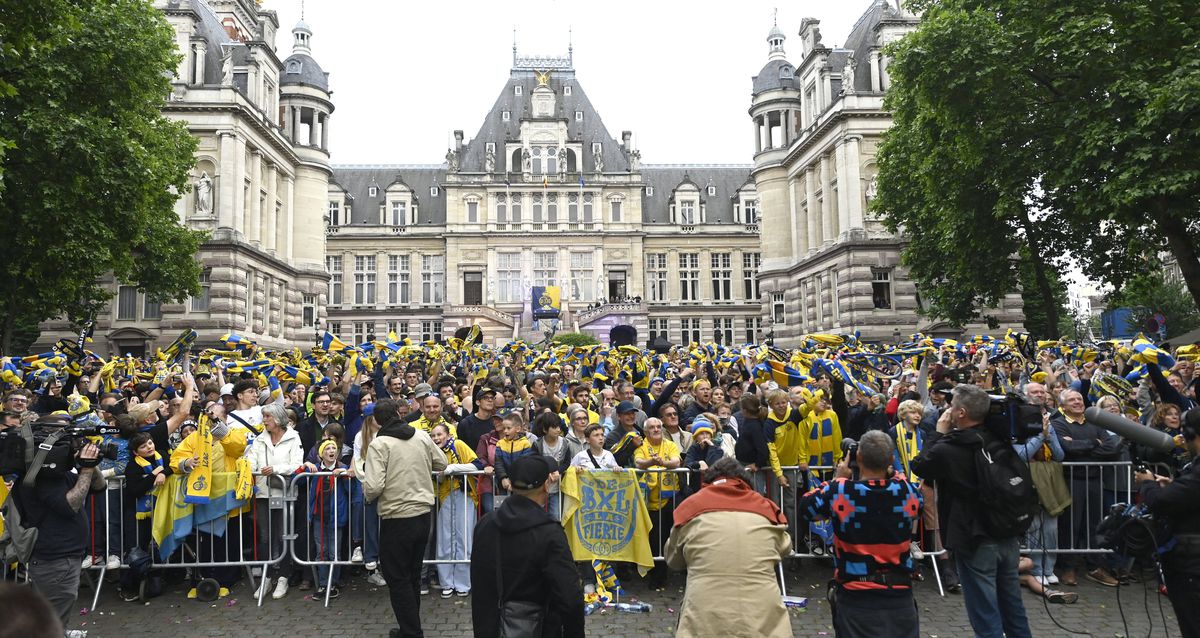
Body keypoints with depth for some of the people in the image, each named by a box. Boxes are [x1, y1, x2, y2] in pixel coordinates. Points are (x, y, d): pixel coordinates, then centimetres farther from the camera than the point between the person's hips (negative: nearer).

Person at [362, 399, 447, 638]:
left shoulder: (379, 444, -13)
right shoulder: (422, 436, 1)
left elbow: (373, 486, -21)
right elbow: (442, 464, 14)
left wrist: (368, 496, 1)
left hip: (397, 519, -5)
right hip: (423, 515, 6)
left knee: (398, 579, 7)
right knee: (413, 576, 19)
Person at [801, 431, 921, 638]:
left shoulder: (839, 492, -17)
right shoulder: (907, 491, -10)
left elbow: (806, 507, 3)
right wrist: (893, 473, 16)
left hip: (856, 596, -2)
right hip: (899, 592, 2)